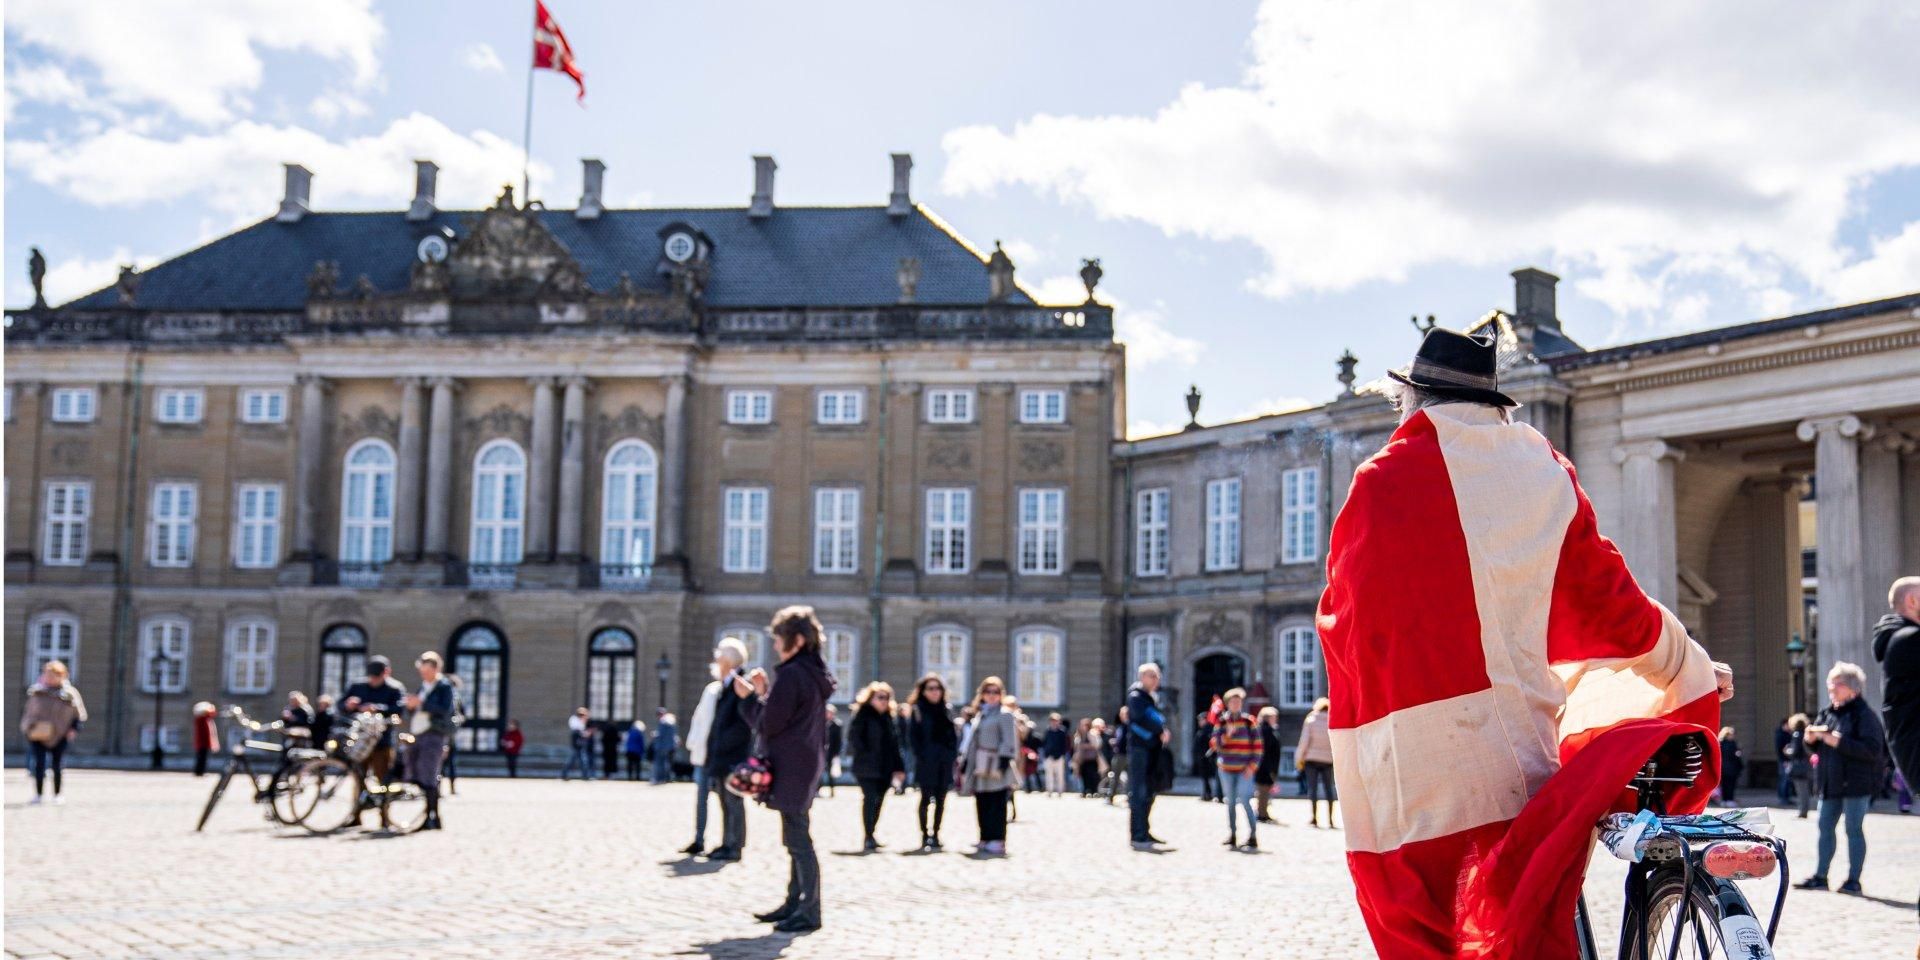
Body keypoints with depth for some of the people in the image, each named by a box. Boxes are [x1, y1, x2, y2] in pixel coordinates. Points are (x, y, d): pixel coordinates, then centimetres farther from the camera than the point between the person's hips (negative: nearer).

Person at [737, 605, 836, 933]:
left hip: (790, 770, -10)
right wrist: (765, 692, 13)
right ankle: (794, 904, 23)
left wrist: (749, 696, -1)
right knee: (797, 839, 16)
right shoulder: (815, 674, 13)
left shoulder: (791, 675, -17)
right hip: (806, 766, 10)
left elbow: (767, 725, -15)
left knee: (798, 839, -6)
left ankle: (809, 911, -4)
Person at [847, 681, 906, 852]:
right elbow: (853, 737, -13)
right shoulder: (863, 715, -5)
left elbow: (893, 742, 16)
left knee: (878, 801, 10)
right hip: (867, 768, -7)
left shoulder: (887, 718, 15)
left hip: (885, 768, 7)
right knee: (870, 799, -12)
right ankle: (868, 838, -11)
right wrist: (864, 755, -17)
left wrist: (898, 767, 11)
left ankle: (870, 836, 20)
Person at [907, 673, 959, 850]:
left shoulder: (946, 710, 13)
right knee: (926, 798, -2)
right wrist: (920, 756, -12)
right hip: (926, 762, -4)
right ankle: (925, 836, 3)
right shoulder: (917, 711, 0)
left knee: (941, 800, 7)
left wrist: (953, 754, 4)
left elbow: (954, 734, 15)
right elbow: (912, 736, -4)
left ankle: (935, 834, 14)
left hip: (945, 762, 4)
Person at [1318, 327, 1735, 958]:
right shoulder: (1546, 473, 10)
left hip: (1406, 776, -3)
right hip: (1516, 760, 3)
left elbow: (1344, 621, 4)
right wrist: (1696, 671, 35)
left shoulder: (1384, 479, 0)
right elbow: (1608, 604, 18)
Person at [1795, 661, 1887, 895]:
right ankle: (1820, 877, 17)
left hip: (1856, 783, -7)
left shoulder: (1864, 715, -10)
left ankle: (1853, 880, 5)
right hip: (1830, 783, 7)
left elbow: (1872, 749, -21)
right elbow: (1818, 747, 23)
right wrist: (1811, 738, -1)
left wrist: (1838, 741, -24)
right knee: (1825, 828, 10)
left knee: (1854, 830, -1)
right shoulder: (1827, 713, 13)